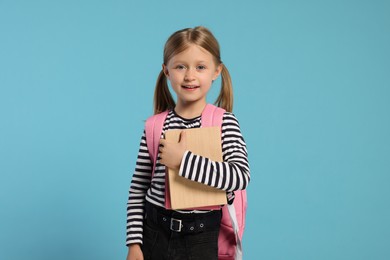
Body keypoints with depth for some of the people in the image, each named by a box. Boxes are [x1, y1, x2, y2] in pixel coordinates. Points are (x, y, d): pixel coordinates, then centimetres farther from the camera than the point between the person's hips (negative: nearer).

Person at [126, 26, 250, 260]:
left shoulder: (225, 121, -8)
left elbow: (241, 177, -21)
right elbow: (137, 190, 2)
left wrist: (184, 160, -25)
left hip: (201, 238, -1)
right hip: (154, 232, 2)